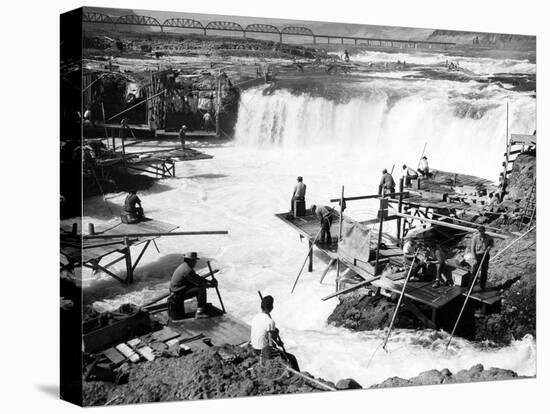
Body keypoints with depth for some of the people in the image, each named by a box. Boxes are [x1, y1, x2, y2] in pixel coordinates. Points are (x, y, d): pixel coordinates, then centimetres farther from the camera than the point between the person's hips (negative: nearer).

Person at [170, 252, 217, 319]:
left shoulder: (184, 266, 11)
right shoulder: (188, 270, -22)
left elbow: (197, 278, 17)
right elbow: (199, 283, -20)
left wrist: (210, 282, 6)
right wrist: (210, 285, -5)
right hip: (180, 294, -11)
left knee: (199, 287, 18)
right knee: (202, 289, -18)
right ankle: (200, 312, -17)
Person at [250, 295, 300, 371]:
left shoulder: (255, 318, 0)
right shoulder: (270, 321, -24)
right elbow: (272, 342, -23)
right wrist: (279, 343, -1)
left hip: (255, 350, 8)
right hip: (265, 351, -8)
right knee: (292, 358, 5)